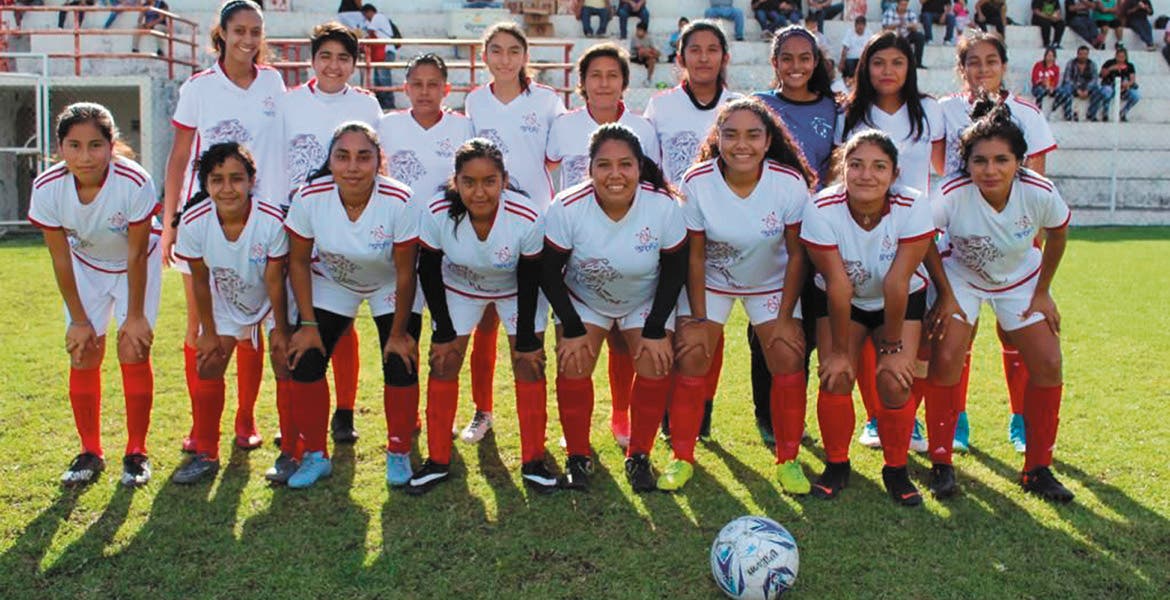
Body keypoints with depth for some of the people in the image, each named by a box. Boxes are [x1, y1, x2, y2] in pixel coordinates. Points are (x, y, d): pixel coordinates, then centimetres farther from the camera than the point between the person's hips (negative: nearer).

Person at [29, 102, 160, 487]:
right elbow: (61, 258, -15)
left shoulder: (135, 182, -35)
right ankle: (90, 453, 16)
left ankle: (136, 453, 8)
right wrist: (78, 319, -9)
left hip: (135, 268, -2)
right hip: (86, 268, 3)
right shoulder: (47, 187, -26)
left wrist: (135, 316, -15)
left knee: (133, 352, -8)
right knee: (83, 356, 0)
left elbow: (136, 254, -23)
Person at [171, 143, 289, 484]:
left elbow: (274, 281, -22)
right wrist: (209, 332, -4)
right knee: (208, 367, 1)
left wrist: (280, 330, -12)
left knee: (286, 365, -9)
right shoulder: (193, 221, -26)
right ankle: (206, 455, 17)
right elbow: (200, 281, -12)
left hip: (273, 301, -2)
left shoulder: (272, 220, -34)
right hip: (225, 303, 3)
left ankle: (291, 453, 5)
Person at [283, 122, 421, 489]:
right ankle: (315, 454, 11)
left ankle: (398, 452, 12)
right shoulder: (309, 198, -27)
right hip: (330, 283, 2)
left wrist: (398, 332, -14)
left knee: (401, 364, -11)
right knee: (304, 360, -8)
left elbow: (405, 273, -21)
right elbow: (299, 262, -12)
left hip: (389, 286, -2)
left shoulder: (399, 201, -33)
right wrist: (308, 324, -11)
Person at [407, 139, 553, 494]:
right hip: (458, 288, 1)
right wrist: (443, 330, -11)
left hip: (516, 291, -1)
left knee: (530, 366, -5)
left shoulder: (526, 219, -35)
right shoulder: (437, 213, -31)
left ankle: (533, 461, 10)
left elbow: (529, 280, -20)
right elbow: (428, 270, -15)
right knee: (443, 365, -1)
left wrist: (527, 338, -15)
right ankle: (437, 461, 14)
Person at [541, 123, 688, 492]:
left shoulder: (664, 206, -27)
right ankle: (577, 458, 6)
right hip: (583, 299, 0)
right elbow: (549, 271, -16)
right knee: (573, 366, -15)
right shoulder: (567, 208, -29)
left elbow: (675, 270, -13)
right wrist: (572, 328, -17)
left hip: (647, 301, 1)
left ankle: (639, 456, 5)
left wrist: (656, 329, -15)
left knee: (655, 365, -15)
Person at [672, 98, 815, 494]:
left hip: (771, 282, 0)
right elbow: (695, 255, -14)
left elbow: (796, 254, -13)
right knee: (690, 360, -8)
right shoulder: (697, 183, -23)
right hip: (710, 281, 0)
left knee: (789, 362, -8)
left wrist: (785, 318, -12)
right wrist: (698, 319, -12)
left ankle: (788, 460, 11)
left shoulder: (790, 183, -24)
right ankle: (682, 458, 9)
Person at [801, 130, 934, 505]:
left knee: (895, 382, -15)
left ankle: (896, 470, 10)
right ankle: (836, 466, 10)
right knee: (836, 377, -15)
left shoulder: (913, 208, -29)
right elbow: (837, 285, -26)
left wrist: (891, 347, -19)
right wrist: (839, 350, -18)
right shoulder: (823, 209, -28)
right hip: (840, 302, 0)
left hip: (902, 303, 0)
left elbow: (897, 284, -25)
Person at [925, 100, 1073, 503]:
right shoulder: (952, 195, -34)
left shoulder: (1040, 193, -28)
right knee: (946, 359, -18)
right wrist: (945, 296, -12)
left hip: (1021, 280, 2)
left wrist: (1042, 293, -1)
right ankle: (941, 463, -1)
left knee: (1048, 364, -6)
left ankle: (1038, 470, 11)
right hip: (961, 278, -2)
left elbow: (1058, 235, -5)